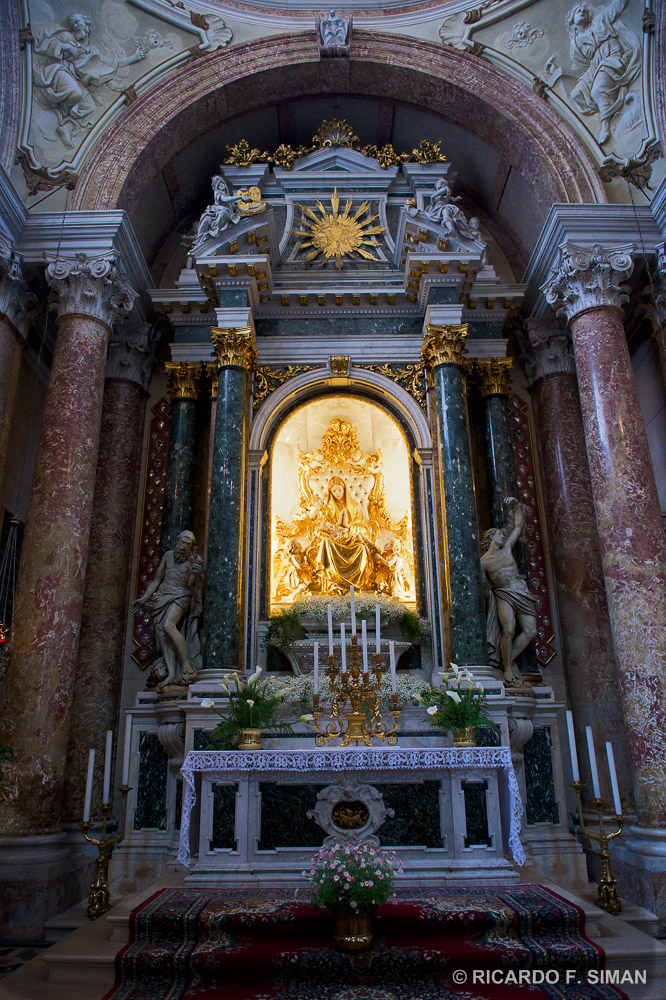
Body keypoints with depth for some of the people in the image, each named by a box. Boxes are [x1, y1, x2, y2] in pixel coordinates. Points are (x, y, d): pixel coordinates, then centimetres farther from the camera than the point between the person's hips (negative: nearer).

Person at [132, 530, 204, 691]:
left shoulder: (195, 561, 0)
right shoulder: (169, 555, 12)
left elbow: (200, 588, -8)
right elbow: (157, 580, 18)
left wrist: (199, 575, -28)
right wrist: (144, 598, 14)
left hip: (180, 598, -5)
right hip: (161, 598, 5)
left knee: (168, 625, -31)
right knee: (162, 634, -13)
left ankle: (187, 666, -30)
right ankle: (171, 674, -21)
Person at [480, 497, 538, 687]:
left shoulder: (507, 548, 13)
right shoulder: (483, 561, 5)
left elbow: (519, 525, 16)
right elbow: (485, 586, 9)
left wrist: (516, 506, 9)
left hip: (521, 592, 4)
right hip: (503, 596, -4)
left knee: (530, 631, -9)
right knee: (509, 630, -24)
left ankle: (507, 660, 5)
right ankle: (507, 668, -10)